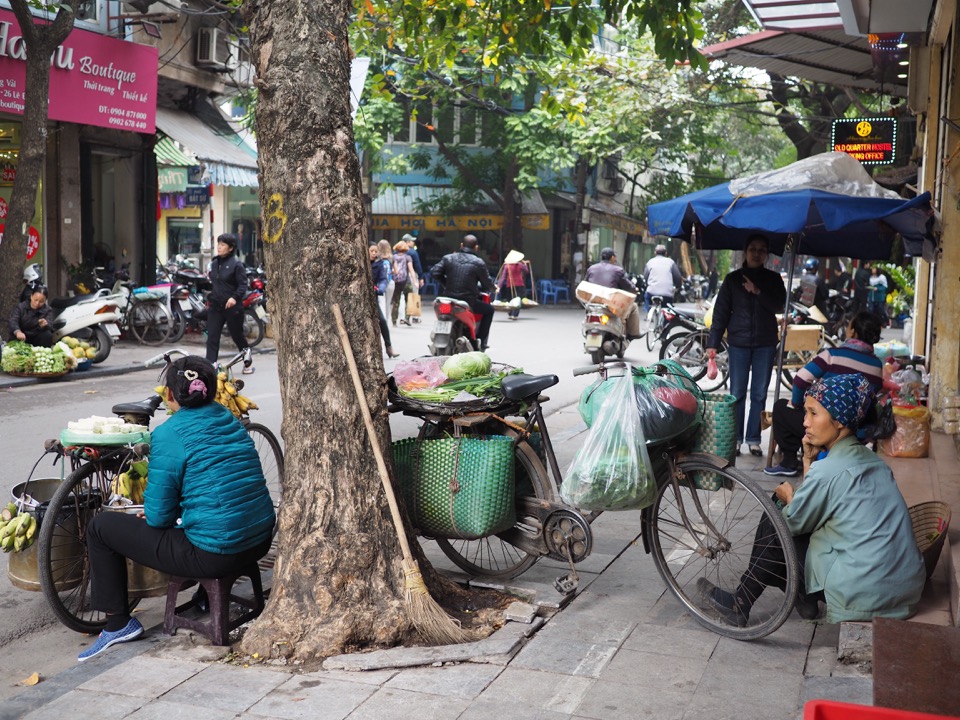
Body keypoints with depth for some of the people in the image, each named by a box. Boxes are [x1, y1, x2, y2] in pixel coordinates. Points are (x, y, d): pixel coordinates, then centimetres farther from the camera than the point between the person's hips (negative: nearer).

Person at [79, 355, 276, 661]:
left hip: (214, 555, -7)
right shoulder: (230, 419, 8)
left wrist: (151, 514, 14)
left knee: (100, 527, 9)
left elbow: (159, 516, -10)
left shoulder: (168, 435, -12)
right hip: (260, 542, 7)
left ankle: (118, 624, 17)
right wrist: (157, 512, 23)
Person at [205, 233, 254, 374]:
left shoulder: (236, 264, -10)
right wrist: (209, 298, 21)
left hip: (232, 306, -6)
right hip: (215, 306, 6)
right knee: (212, 336, -3)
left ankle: (248, 358, 34)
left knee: (237, 334, 9)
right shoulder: (214, 263, 10)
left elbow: (243, 285, -14)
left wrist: (235, 297, -28)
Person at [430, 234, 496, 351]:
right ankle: (481, 342, 13)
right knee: (489, 309, 20)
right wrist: (492, 289, 23)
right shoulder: (478, 263, -6)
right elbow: (488, 285, 0)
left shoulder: (448, 258, 3)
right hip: (469, 301, -4)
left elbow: (434, 272, 1)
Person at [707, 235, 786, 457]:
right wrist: (713, 343, -3)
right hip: (738, 342, -1)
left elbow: (779, 306, -4)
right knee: (737, 394, -1)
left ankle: (753, 439, 10)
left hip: (765, 343, 1)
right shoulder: (733, 279, 5)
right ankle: (735, 438, 5)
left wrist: (758, 292, -16)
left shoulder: (773, 279, 8)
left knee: (759, 394, 4)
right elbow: (721, 311, 2)